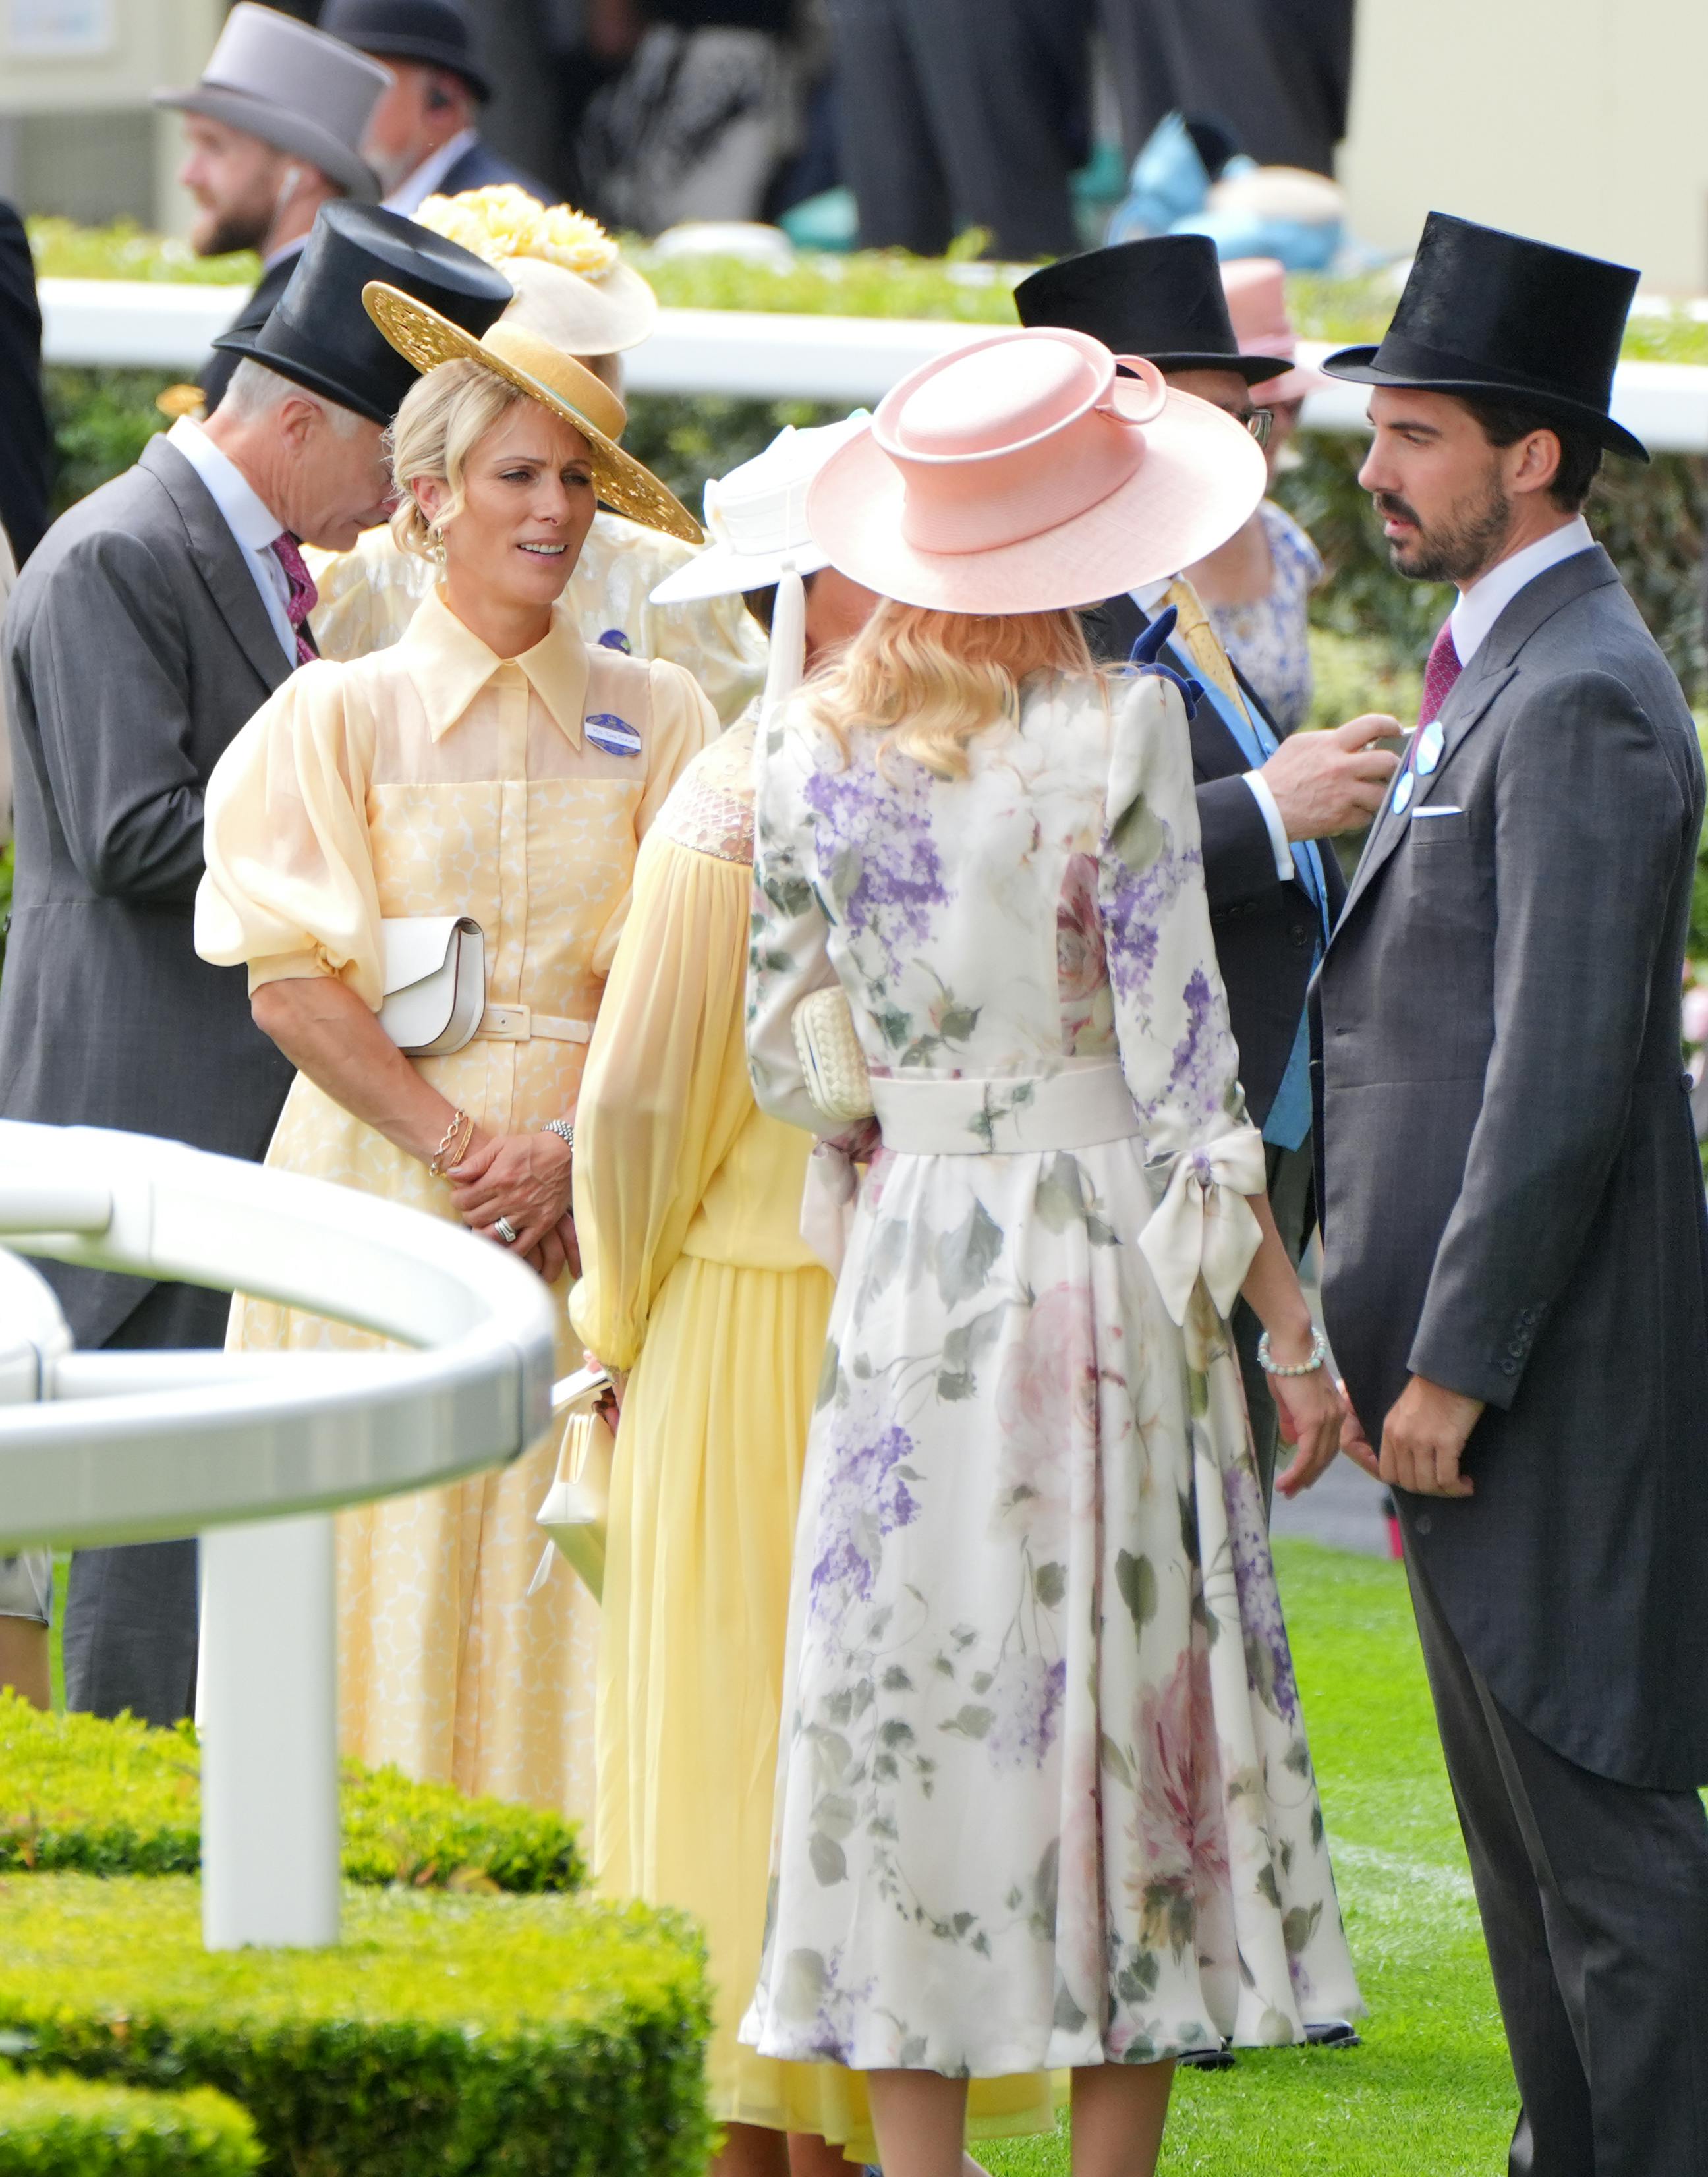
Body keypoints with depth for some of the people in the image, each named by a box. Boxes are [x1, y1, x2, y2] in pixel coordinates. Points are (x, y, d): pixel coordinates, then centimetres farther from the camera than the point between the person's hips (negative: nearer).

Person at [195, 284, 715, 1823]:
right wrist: (458, 1149, -12)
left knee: (567, 1558, -5)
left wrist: (569, 1147, -11)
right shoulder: (345, 715, 4)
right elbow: (293, 985, -3)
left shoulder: (654, 719, 9)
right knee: (396, 1564, -4)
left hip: (592, 1195, 1)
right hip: (386, 1167, -1)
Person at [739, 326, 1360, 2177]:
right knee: (1126, 1695, 3)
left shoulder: (816, 753, 2)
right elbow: (1181, 1054, -10)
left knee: (915, 1687, 6)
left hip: (907, 1254, 3)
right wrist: (1290, 1326, -4)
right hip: (1107, 1250, -3)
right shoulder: (1117, 734, -10)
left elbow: (786, 1061, 6)